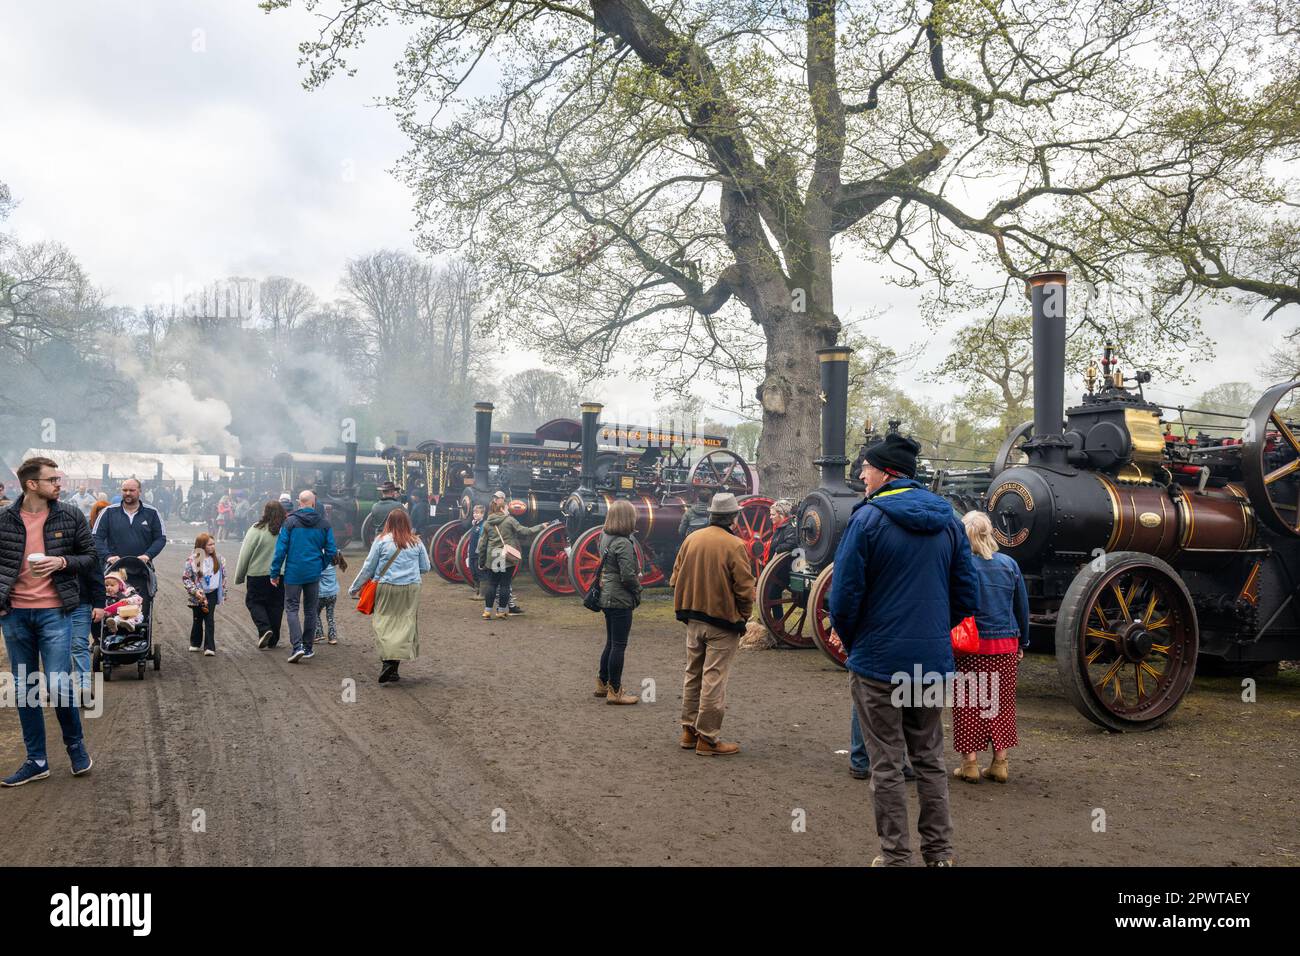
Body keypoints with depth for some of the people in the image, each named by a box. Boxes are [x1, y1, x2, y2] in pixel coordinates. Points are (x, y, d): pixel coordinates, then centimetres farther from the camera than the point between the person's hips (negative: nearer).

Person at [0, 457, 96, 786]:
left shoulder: (71, 517, -1)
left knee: (59, 686, -8)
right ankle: (36, 760, 20)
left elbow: (90, 557, 5)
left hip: (54, 612, -2)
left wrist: (62, 562, -13)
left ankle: (76, 745, 18)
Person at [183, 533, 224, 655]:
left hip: (212, 593, 1)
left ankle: (209, 647, -4)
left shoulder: (218, 559, -1)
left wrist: (224, 593, 11)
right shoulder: (192, 560, -13)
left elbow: (223, 576, 9)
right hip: (198, 595, -1)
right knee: (198, 619, 13)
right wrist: (194, 590, -18)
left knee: (210, 620, -4)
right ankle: (195, 643, 34)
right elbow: (185, 578, -9)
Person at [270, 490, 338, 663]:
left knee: (292, 608, 4)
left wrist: (275, 573, -2)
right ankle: (308, 648, 17)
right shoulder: (324, 524, 0)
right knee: (310, 610, 12)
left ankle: (297, 646, -12)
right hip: (313, 574, 2)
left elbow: (281, 549, -8)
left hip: (293, 573, -2)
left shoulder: (290, 522, -7)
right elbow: (331, 551, 1)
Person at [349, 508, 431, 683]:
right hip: (410, 589, 2)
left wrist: (354, 587, 14)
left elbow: (368, 567, 2)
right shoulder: (416, 542, 4)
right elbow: (426, 568, 10)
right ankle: (393, 669, 5)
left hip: (386, 589, -2)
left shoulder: (381, 540, -3)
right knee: (405, 625, 5)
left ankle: (387, 662, -15)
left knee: (384, 624, 2)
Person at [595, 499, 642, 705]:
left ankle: (602, 683, 30)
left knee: (611, 642, 20)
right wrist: (638, 591, -3)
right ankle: (614, 691, 5)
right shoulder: (623, 543, -19)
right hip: (621, 600, -9)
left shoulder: (605, 538, 8)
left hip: (606, 597, 9)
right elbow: (628, 575, -21)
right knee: (619, 645, -1)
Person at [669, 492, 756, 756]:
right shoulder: (734, 545, -15)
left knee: (693, 675, 17)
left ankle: (689, 731, 26)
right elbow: (745, 588, -15)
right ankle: (708, 738, 5)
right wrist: (742, 616, 1)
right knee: (714, 679, 0)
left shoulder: (691, 539, 2)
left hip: (693, 620, 6)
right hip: (722, 623, -6)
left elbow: (676, 579, 7)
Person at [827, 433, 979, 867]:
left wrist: (850, 640, 4)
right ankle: (939, 851, 24)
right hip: (933, 663, 5)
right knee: (930, 759, 17)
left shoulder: (869, 518, -11)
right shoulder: (948, 520, 6)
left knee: (887, 765, 5)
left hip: (878, 663, -5)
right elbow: (967, 597, 8)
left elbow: (844, 595, -13)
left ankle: (895, 855, 13)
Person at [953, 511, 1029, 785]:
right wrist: (1021, 644, 20)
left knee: (968, 706, 6)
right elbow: (1022, 608, 10)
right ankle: (999, 764, 18)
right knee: (1002, 705, 14)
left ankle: (969, 764, 10)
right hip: (1005, 647, 4)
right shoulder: (1009, 564, 3)